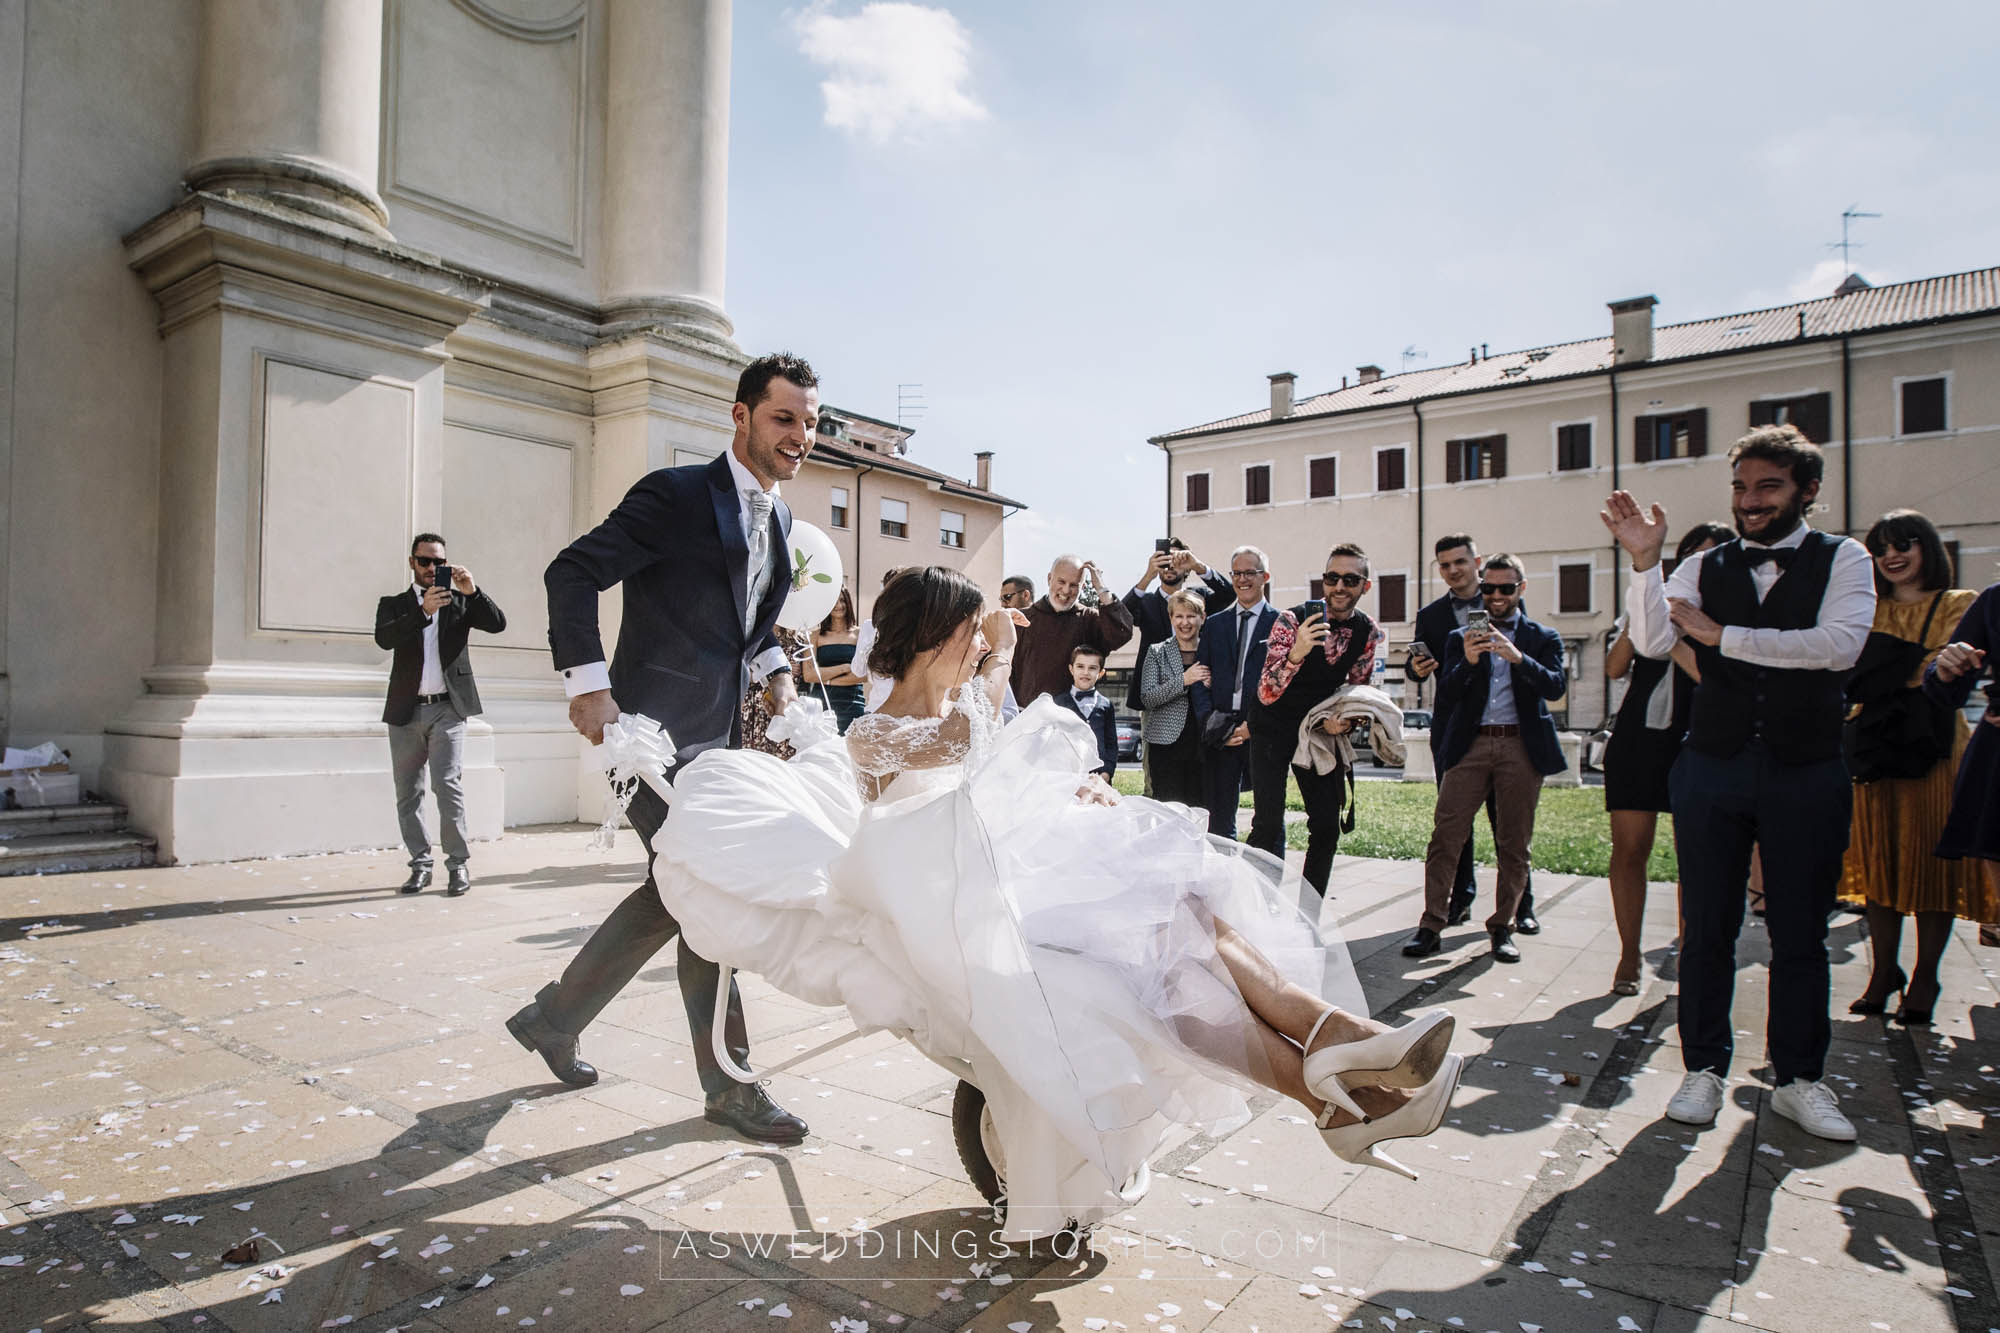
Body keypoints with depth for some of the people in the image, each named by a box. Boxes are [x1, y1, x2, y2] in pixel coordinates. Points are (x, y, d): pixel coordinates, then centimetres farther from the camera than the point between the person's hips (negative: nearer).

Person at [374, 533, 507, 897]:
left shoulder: (460, 600, 11)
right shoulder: (394, 604, 10)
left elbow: (497, 624, -5)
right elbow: (384, 638, -10)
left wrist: (473, 591, -18)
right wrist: (423, 611, -24)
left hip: (447, 709, -2)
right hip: (405, 712, 2)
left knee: (447, 784, -13)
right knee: (408, 794, 7)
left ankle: (458, 864, -6)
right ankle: (420, 865, 17)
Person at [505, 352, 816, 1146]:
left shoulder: (778, 517, 13)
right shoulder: (677, 494, -12)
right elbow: (573, 573, -12)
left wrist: (774, 668, 7)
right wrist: (588, 682, -19)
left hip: (719, 738, 9)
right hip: (659, 732, -9)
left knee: (678, 892, 17)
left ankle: (553, 1018, 36)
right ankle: (729, 1086, 11)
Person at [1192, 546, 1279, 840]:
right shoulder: (1214, 623, 14)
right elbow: (1199, 679, 10)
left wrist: (1254, 724, -12)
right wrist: (1210, 724, -5)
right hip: (1220, 734, 3)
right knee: (1219, 819, 4)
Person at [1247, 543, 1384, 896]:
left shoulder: (1369, 634, -6)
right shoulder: (1291, 620, -20)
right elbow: (1266, 695, -26)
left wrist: (1345, 720, -15)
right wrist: (1295, 654, -44)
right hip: (1274, 728, -4)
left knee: (1327, 827, 2)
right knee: (1268, 825, -10)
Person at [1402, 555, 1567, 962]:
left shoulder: (1543, 638, 12)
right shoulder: (1462, 637, 14)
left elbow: (1556, 686, -5)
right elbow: (1445, 696, 4)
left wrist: (1517, 657, -21)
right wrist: (1468, 662, -14)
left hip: (1522, 746, 0)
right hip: (1470, 745, 0)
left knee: (1514, 844, 4)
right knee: (1444, 837, -7)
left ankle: (1502, 928, 16)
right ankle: (1431, 927, -4)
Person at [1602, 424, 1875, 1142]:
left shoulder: (1842, 559, 2)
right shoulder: (1705, 567, 6)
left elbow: (1839, 645, -15)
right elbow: (1652, 641, -9)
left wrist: (1721, 634, -13)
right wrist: (1644, 559, -20)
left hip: (1807, 772, -1)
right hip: (1713, 767, 1)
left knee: (1801, 934, 9)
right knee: (1707, 928, 6)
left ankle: (1798, 1079, 25)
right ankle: (1705, 1069, 19)